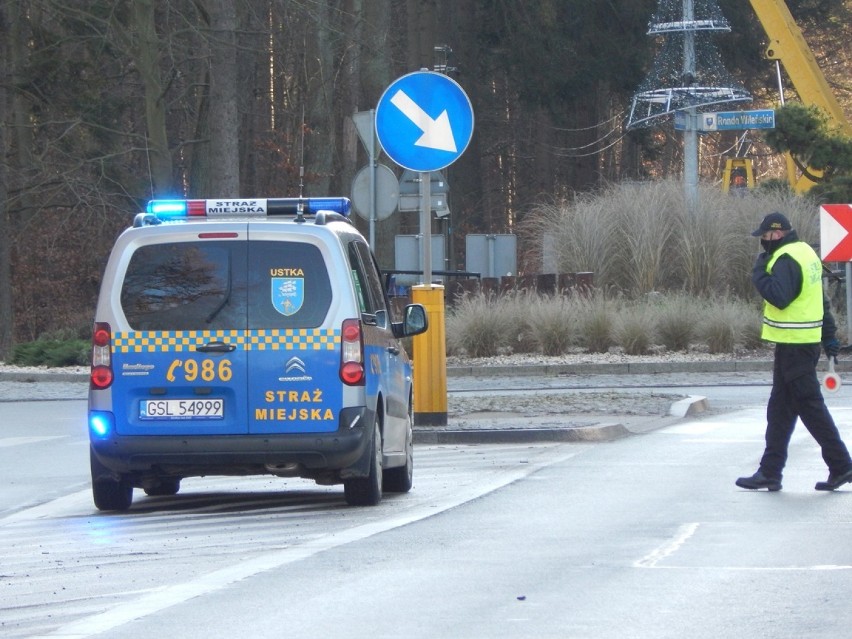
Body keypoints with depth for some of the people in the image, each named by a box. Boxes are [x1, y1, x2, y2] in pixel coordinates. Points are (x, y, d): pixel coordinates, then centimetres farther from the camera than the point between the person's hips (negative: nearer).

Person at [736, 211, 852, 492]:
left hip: (793, 345, -10)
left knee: (810, 406, -5)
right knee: (780, 409, 11)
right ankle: (770, 473, 12)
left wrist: (760, 273, -17)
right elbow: (821, 300, 20)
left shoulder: (787, 260, -17)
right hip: (807, 340, 10)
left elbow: (779, 297, -30)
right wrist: (829, 335, 24)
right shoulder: (805, 252, 15)